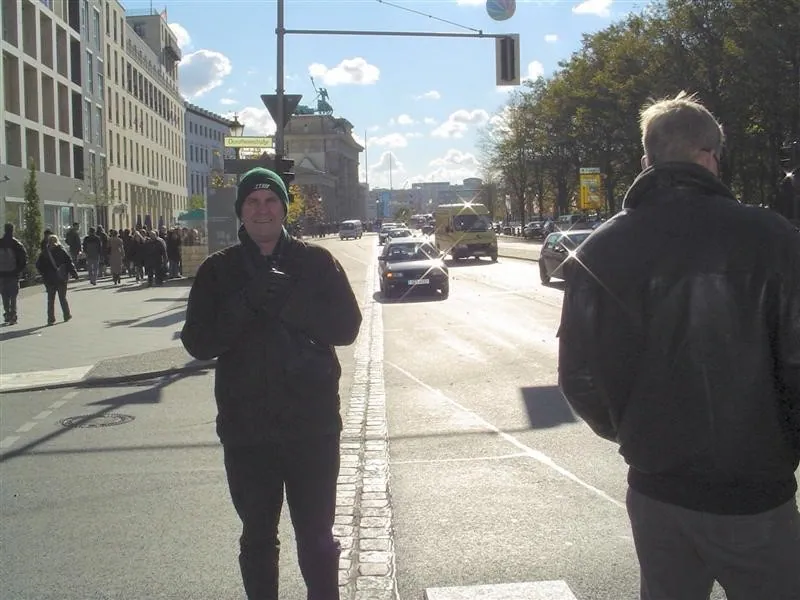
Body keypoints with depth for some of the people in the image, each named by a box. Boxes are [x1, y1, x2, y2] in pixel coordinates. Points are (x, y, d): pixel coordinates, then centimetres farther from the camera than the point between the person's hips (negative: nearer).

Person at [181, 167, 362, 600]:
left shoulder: (316, 262, 1)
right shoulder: (217, 271, 3)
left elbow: (346, 326, -8)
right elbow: (197, 343, -5)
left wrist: (285, 302, -21)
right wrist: (245, 304, -20)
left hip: (312, 426, -1)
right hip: (245, 430, 1)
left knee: (317, 538, 10)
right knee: (257, 537, 15)